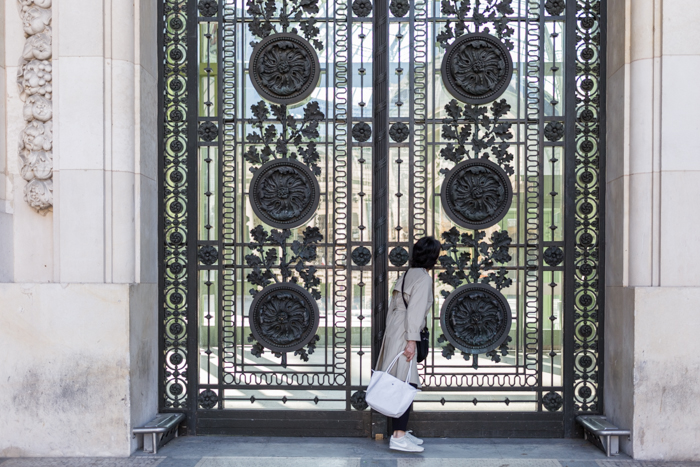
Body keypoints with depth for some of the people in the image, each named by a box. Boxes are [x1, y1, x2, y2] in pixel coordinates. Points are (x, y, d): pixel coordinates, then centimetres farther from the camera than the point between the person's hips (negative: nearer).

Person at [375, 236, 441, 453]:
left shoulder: (407, 275, 17)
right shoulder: (423, 278, -11)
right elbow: (415, 311, -18)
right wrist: (411, 340, -20)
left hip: (394, 333, 10)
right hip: (403, 337, -10)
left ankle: (401, 431, 18)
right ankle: (398, 436, -12)